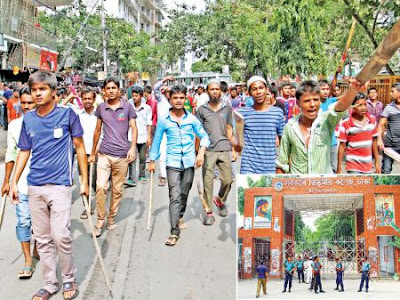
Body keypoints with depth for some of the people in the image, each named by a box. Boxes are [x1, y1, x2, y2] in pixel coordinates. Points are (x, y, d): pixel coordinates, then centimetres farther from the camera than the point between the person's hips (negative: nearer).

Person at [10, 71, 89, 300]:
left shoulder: (67, 114, -4)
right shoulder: (28, 119, 7)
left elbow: (80, 148, 1)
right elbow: (24, 152, 15)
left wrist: (85, 180, -1)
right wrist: (14, 182, 11)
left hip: (60, 185, -4)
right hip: (35, 187, 5)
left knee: (61, 236, -9)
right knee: (42, 239, 10)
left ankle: (69, 279, 14)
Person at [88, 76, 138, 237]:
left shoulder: (127, 107, 1)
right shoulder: (101, 108, 7)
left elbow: (134, 129, 2)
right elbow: (97, 130, 15)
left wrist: (133, 147, -14)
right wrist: (93, 153, 19)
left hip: (122, 155, -1)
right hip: (104, 153, 1)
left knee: (117, 190, 8)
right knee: (101, 187, -10)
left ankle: (111, 218, 24)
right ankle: (100, 219, 4)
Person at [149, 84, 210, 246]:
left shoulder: (192, 119, 2)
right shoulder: (164, 120, 0)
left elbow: (204, 136, 5)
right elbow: (156, 141, 9)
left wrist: (201, 152, -12)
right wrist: (152, 161, 12)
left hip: (189, 162, 2)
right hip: (173, 163, -2)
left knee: (184, 194, 16)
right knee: (175, 197, -12)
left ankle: (180, 217, 42)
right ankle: (174, 232, -10)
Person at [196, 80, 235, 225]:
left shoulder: (227, 108, 9)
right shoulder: (202, 109, 4)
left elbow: (229, 129, 14)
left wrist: (233, 149, 11)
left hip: (224, 149, 2)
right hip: (208, 150, -1)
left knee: (227, 180, 1)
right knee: (208, 181, -1)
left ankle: (220, 200, 31)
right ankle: (209, 212, 10)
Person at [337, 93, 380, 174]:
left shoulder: (372, 120, 4)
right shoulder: (345, 124, -10)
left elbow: (374, 141, 12)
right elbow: (342, 146, -5)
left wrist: (377, 162, 13)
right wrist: (339, 168, -5)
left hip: (368, 167, 4)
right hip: (353, 168, -4)